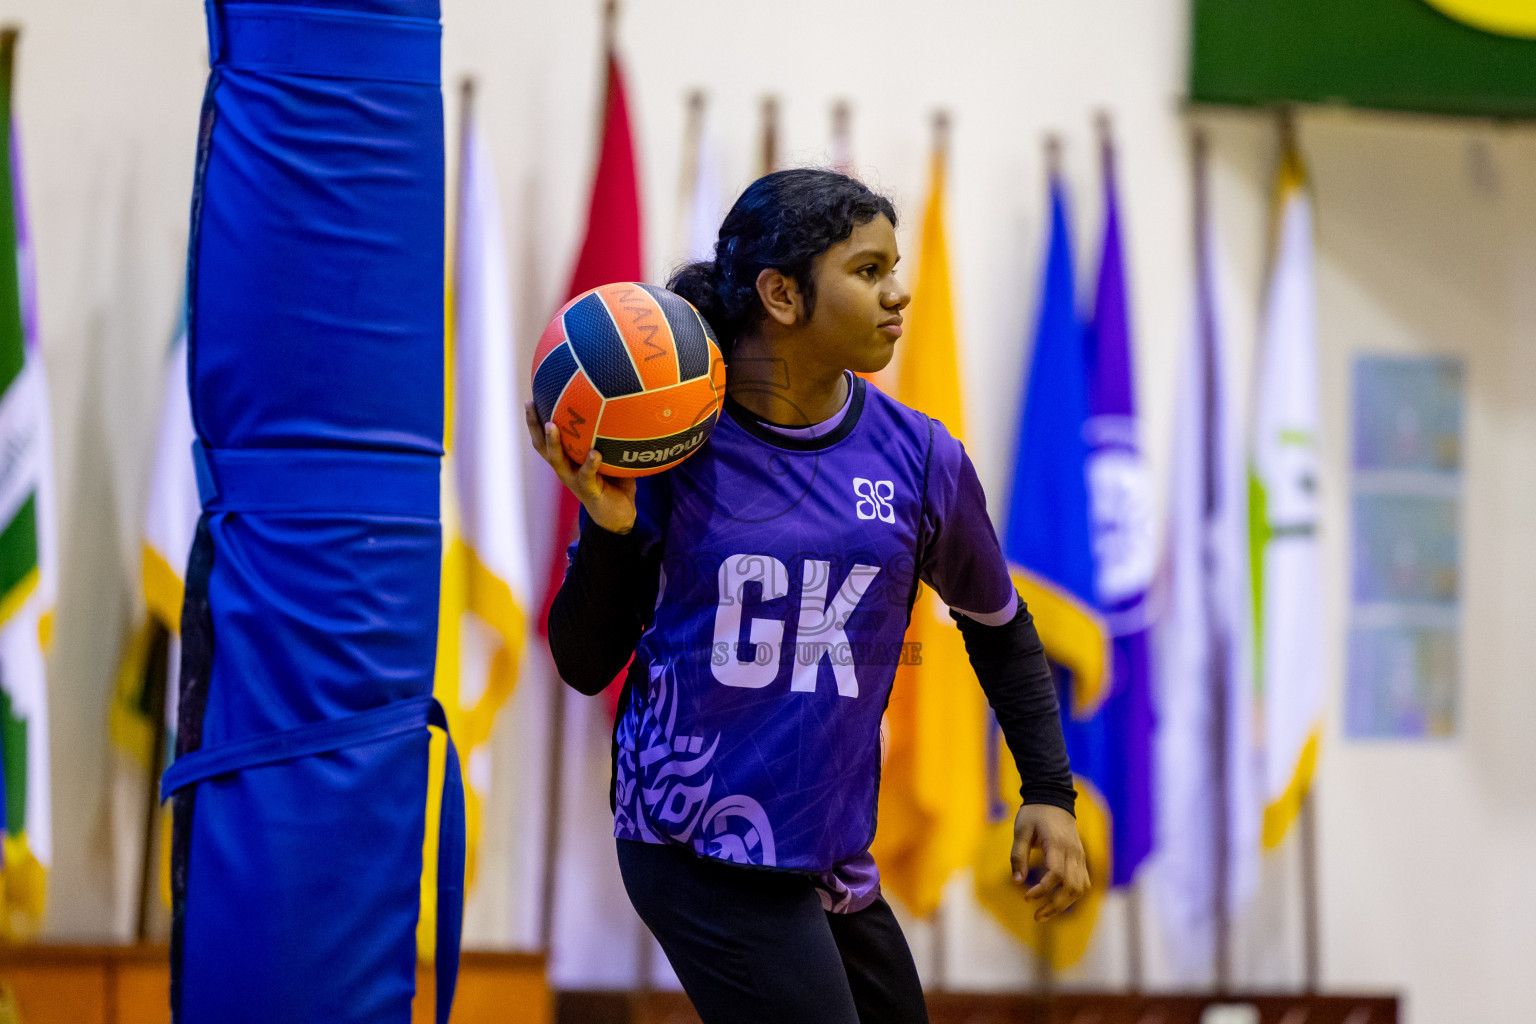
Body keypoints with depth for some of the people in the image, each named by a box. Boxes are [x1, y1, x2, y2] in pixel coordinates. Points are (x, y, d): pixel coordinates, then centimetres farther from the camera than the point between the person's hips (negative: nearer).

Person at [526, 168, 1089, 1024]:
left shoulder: (920, 461, 0)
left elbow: (998, 626, 17)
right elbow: (586, 665, -3)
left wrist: (1051, 792, 9)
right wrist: (610, 531, -19)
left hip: (833, 856, 5)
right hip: (695, 845, -5)